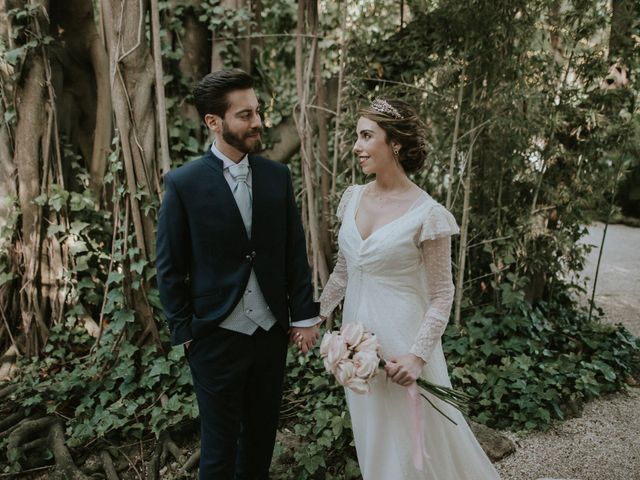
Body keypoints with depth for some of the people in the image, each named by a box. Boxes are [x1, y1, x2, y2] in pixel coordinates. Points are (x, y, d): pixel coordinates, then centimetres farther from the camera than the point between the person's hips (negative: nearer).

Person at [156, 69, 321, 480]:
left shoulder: (278, 176, 0)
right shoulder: (184, 183, -11)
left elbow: (295, 251, 3)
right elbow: (170, 268, -5)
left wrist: (305, 315, 0)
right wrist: (183, 332, -3)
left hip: (272, 332, 4)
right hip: (216, 336, -3)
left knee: (263, 431, 20)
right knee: (220, 440, 13)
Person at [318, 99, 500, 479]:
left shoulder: (426, 214, -16)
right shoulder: (354, 198, 1)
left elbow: (442, 295, -11)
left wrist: (418, 355, -18)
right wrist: (317, 315, 14)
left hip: (400, 338, -5)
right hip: (357, 334, 6)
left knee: (411, 439, 12)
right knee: (372, 440, 21)